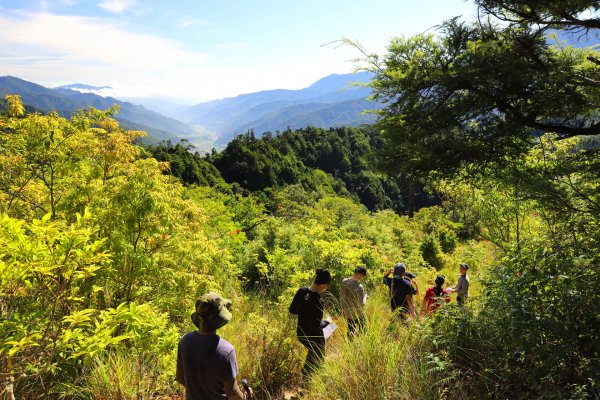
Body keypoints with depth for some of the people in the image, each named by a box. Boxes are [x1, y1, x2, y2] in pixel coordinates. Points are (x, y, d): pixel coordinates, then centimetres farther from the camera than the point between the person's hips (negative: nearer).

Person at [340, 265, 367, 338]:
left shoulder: (344, 281, -8)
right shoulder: (359, 287, -27)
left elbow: (341, 298, 4)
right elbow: (361, 305, -22)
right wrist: (365, 297, -3)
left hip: (347, 312, 6)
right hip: (358, 314, -6)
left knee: (350, 331, 21)